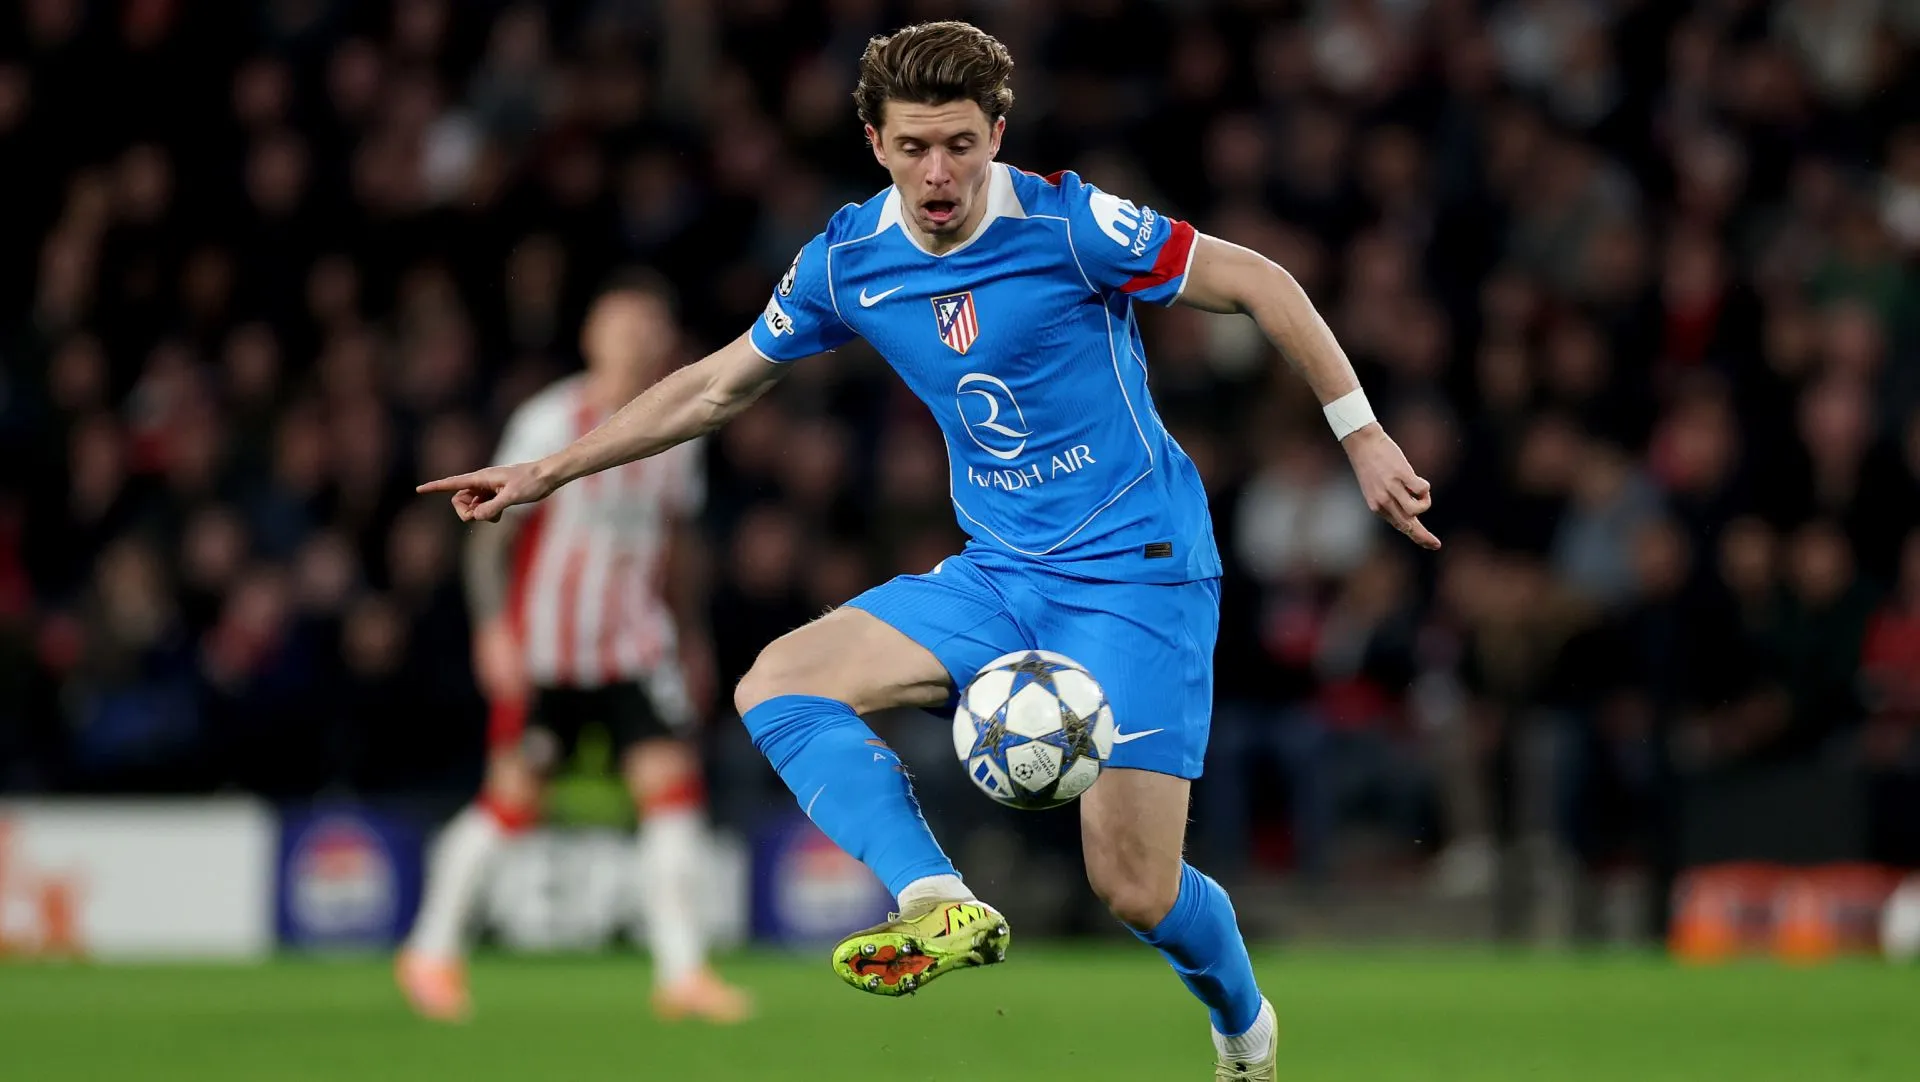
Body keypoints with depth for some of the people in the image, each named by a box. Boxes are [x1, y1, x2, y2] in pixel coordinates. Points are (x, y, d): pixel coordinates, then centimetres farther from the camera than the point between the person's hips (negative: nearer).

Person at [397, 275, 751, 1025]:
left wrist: (675, 633, 17)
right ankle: (431, 952, 18)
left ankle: (682, 972, -9)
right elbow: (491, 529, -6)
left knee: (671, 783, -11)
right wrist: (493, 626, -15)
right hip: (543, 648, -4)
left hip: (635, 647, 4)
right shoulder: (551, 422, -8)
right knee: (512, 800, -1)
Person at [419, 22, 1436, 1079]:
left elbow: (1259, 284, -7)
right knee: (775, 686, -15)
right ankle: (940, 905, -27)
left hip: (1135, 569, -6)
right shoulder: (847, 260, 0)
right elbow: (717, 385, 14)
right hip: (995, 575, 6)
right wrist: (544, 473, 14)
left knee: (1134, 887, -11)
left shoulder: (1069, 224, -16)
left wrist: (1360, 436, -8)